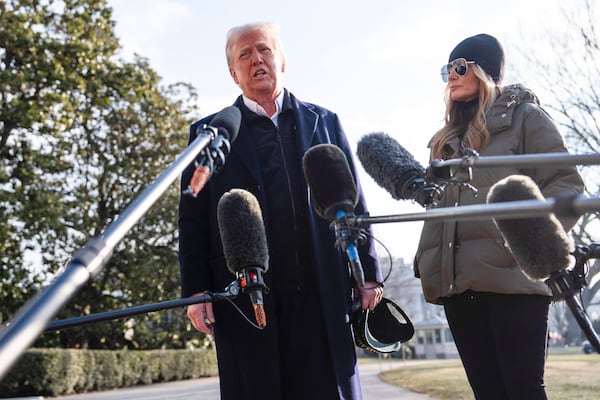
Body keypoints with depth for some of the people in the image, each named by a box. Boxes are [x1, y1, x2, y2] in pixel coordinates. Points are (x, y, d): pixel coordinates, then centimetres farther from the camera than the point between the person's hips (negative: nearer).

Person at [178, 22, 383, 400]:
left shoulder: (324, 122, 15)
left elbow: (353, 205, 12)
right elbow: (193, 219, 6)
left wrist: (368, 276, 5)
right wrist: (196, 289, -3)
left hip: (321, 294, 1)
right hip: (243, 299, 0)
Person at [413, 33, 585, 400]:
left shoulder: (525, 117, 8)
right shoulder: (448, 138, 25)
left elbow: (567, 184, -1)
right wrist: (427, 264, 11)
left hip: (514, 277, -5)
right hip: (459, 285, 6)